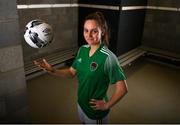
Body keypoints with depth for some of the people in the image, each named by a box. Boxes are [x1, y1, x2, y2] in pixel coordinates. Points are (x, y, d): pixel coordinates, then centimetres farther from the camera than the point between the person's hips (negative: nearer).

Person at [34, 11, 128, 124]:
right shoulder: (82, 50, -7)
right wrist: (53, 70, -12)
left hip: (96, 110, -6)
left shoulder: (108, 57, -28)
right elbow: (72, 72, 2)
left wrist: (107, 105, -15)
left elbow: (122, 88, -24)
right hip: (81, 103, 6)